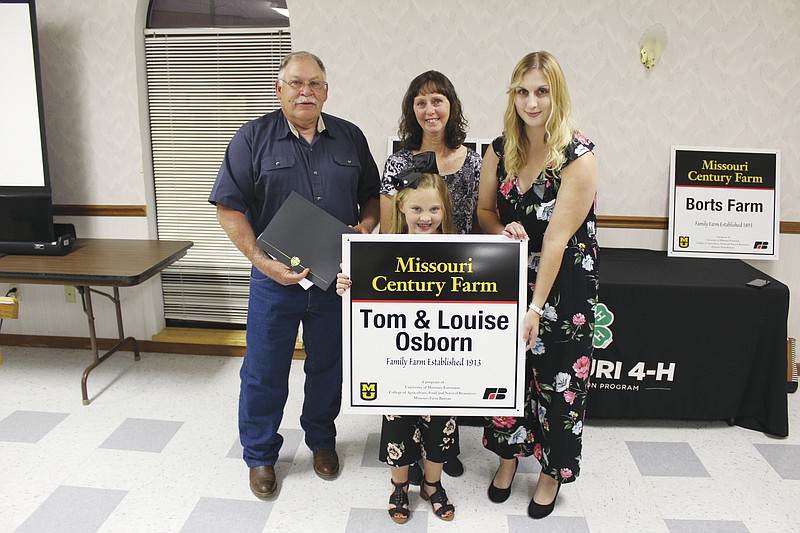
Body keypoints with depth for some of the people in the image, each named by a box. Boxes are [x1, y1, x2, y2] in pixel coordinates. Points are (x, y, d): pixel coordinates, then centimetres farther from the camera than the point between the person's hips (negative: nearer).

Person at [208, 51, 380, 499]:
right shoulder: (253, 138, -3)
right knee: (264, 371, 8)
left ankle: (322, 440, 39)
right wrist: (261, 259, -17)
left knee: (329, 366, 16)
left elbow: (373, 195, 14)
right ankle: (260, 455, 29)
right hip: (276, 279, -2)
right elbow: (230, 208, -7)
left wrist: (367, 226, -7)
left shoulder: (350, 137, 7)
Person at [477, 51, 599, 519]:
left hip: (565, 286, -4)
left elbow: (557, 238, -21)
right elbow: (484, 210, 10)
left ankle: (553, 471, 30)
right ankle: (509, 455, 37)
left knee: (558, 382, 7)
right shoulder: (500, 151, -1)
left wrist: (536, 308, -22)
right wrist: (503, 229, -14)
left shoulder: (578, 156, -17)